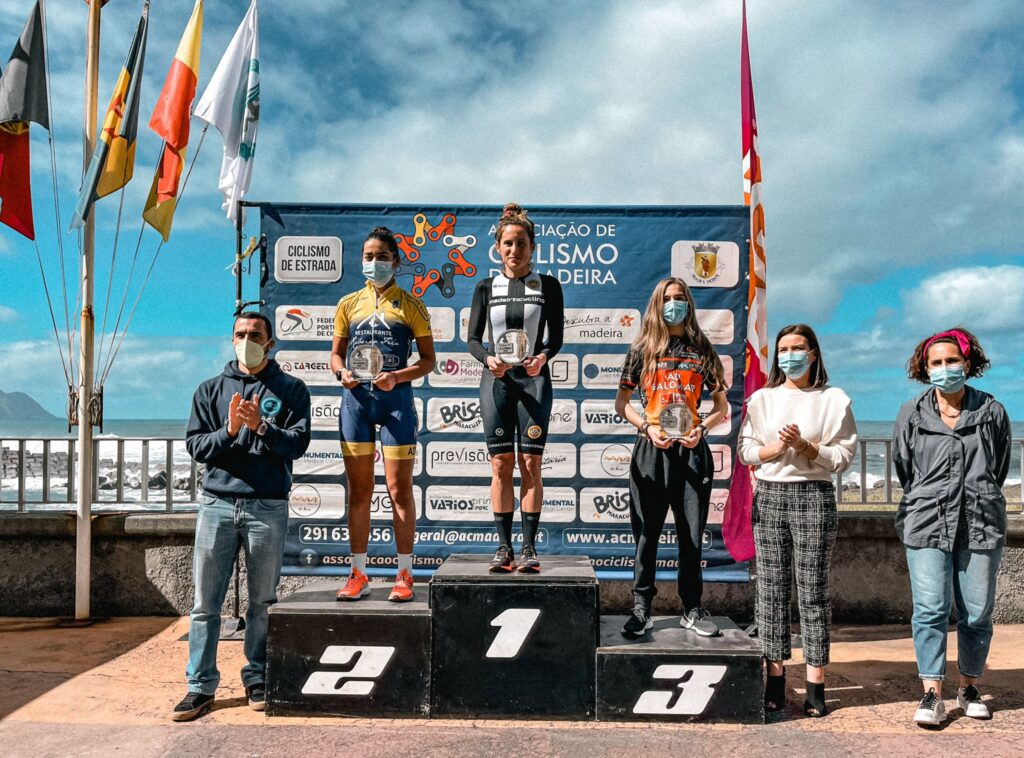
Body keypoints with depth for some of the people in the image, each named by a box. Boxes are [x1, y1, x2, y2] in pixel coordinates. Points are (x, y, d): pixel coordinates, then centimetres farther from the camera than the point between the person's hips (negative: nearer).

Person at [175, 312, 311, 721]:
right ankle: (201, 685, 12)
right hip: (217, 503, 2)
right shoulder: (210, 390, 12)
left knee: (262, 602, 7)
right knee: (206, 601, 3)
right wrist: (229, 431, -13)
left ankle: (257, 679, 19)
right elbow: (194, 446, 4)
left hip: (268, 506, -1)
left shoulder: (291, 389, 6)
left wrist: (261, 427, -19)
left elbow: (298, 443, -4)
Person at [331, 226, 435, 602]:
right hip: (356, 398, 3)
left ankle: (404, 575, 9)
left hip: (396, 399, -3)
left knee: (399, 489, -1)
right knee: (358, 489, 7)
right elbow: (336, 353, 16)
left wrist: (396, 377, -14)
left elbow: (428, 359, 3)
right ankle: (359, 575, 15)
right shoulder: (348, 304, 12)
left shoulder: (410, 306, 4)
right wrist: (342, 372, -7)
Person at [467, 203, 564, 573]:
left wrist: (542, 357, -18)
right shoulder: (486, 288, 9)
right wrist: (488, 359, -16)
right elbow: (472, 338, 5)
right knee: (501, 463, 0)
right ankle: (504, 547, 6)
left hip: (533, 379, -1)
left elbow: (556, 336, 3)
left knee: (530, 463, -3)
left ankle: (529, 548, 2)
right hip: (496, 379, 1)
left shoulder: (547, 286, 6)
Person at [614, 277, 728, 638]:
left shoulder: (703, 352, 9)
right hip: (651, 449, -1)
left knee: (691, 534, 6)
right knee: (647, 533, 2)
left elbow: (721, 406, 13)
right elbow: (621, 402, 8)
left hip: (691, 450, 1)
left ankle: (692, 609, 17)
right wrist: (647, 427, -8)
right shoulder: (642, 350, 6)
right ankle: (641, 609, 10)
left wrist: (702, 428, -6)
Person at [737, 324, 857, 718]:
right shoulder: (762, 399, 11)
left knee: (813, 590, -1)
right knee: (772, 589, 3)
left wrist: (804, 446, -15)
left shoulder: (834, 400, 4)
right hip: (769, 495, 3)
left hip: (813, 496, -2)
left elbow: (842, 457, 0)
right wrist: (776, 447, -10)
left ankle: (815, 685, 5)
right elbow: (744, 450, 7)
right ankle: (775, 681, 10)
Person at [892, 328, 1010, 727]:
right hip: (927, 525, -1)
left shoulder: (992, 412, 6)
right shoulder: (911, 414, 5)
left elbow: (999, 469, 17)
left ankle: (968, 687, 23)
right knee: (930, 609, -6)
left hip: (981, 525, 1)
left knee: (977, 612, 6)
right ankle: (932, 694, -1)